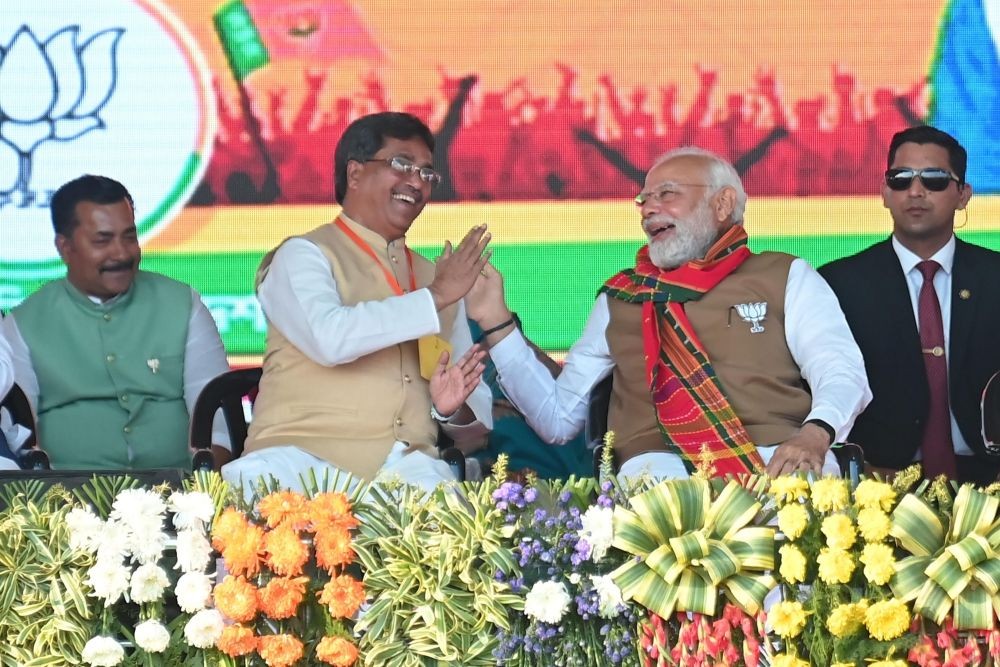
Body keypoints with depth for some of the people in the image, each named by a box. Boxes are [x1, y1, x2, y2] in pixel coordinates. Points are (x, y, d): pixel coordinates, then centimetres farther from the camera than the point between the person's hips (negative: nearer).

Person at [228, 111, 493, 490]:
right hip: (304, 456, -2)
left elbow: (478, 412, 24)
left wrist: (454, 409, -1)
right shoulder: (303, 256, 5)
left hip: (405, 465, 2)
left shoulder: (439, 279, 23)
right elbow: (330, 338, -18)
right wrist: (434, 299, -10)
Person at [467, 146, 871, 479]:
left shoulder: (787, 279, 17)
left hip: (776, 463, -1)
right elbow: (559, 419, 22)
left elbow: (842, 373, 1)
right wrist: (496, 323, 13)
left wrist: (814, 434, -22)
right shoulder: (620, 298, 25)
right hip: (658, 468, 1)